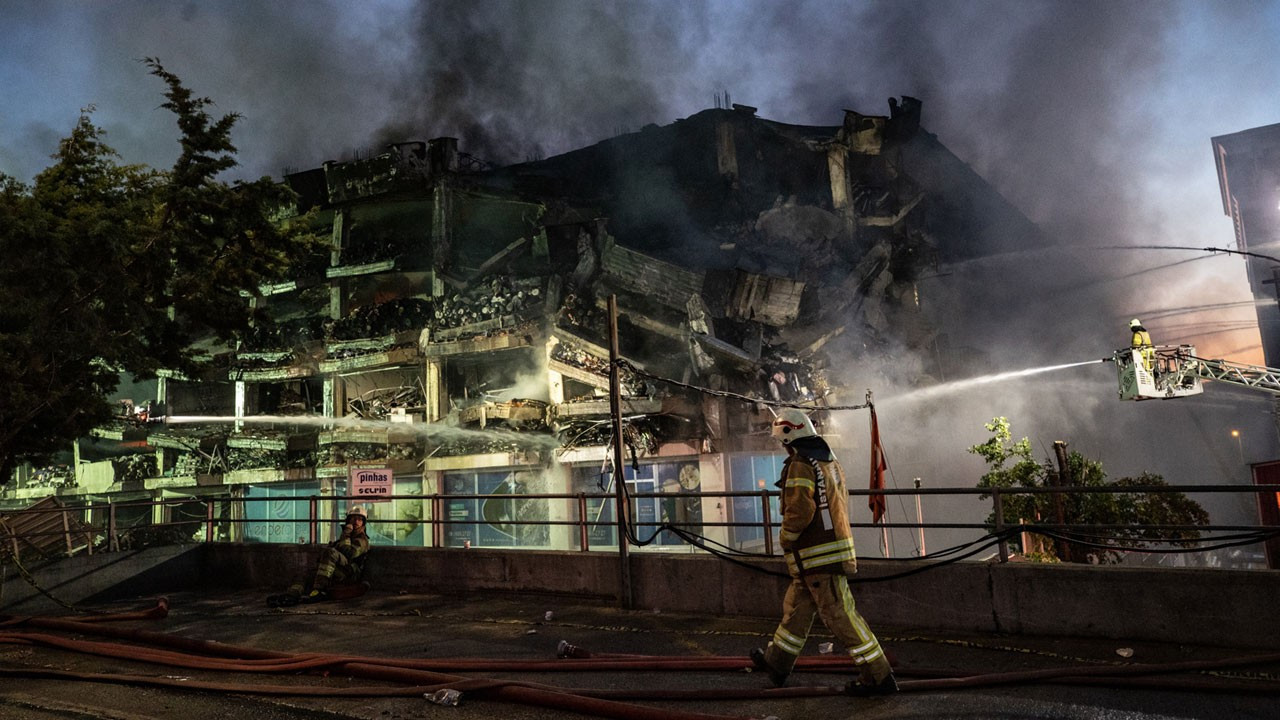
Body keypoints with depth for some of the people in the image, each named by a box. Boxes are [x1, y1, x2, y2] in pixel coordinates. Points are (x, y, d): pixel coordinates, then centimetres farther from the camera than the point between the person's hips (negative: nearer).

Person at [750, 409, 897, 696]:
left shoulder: (800, 465, -17)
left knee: (840, 614, -1)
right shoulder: (830, 461, 12)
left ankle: (878, 676, 7)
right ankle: (776, 662, 33)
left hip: (817, 555, -10)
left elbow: (799, 510, -24)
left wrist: (785, 538, -7)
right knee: (796, 608, 19)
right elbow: (841, 504, 18)